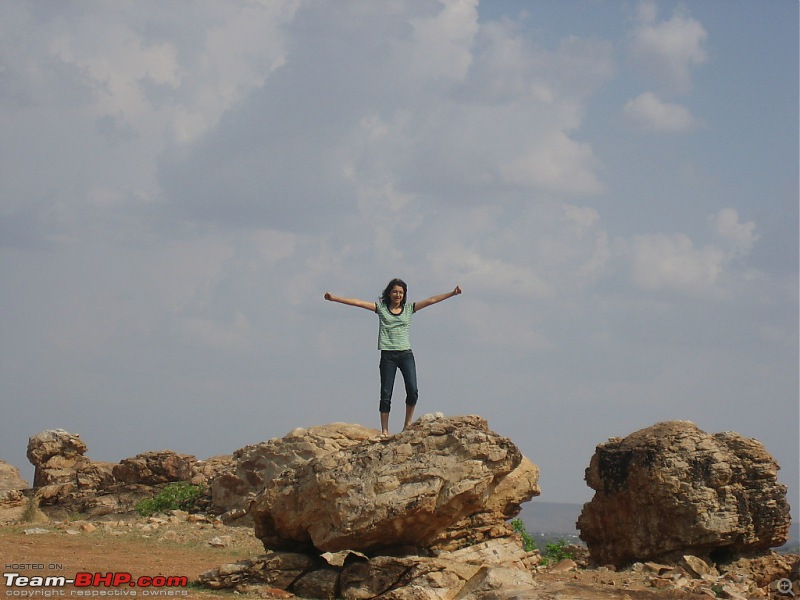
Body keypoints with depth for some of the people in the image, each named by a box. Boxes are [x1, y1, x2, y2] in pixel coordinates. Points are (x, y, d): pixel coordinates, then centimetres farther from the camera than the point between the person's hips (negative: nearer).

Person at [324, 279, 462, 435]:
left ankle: (408, 425, 5)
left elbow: (432, 300, 7)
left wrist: (452, 294, 1)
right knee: (386, 393, -1)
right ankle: (384, 431, 2)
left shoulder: (409, 308, 11)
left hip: (406, 354, 1)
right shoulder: (381, 307, 7)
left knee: (412, 390, -10)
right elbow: (358, 302, 2)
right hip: (388, 356, -1)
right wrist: (334, 298, -3)